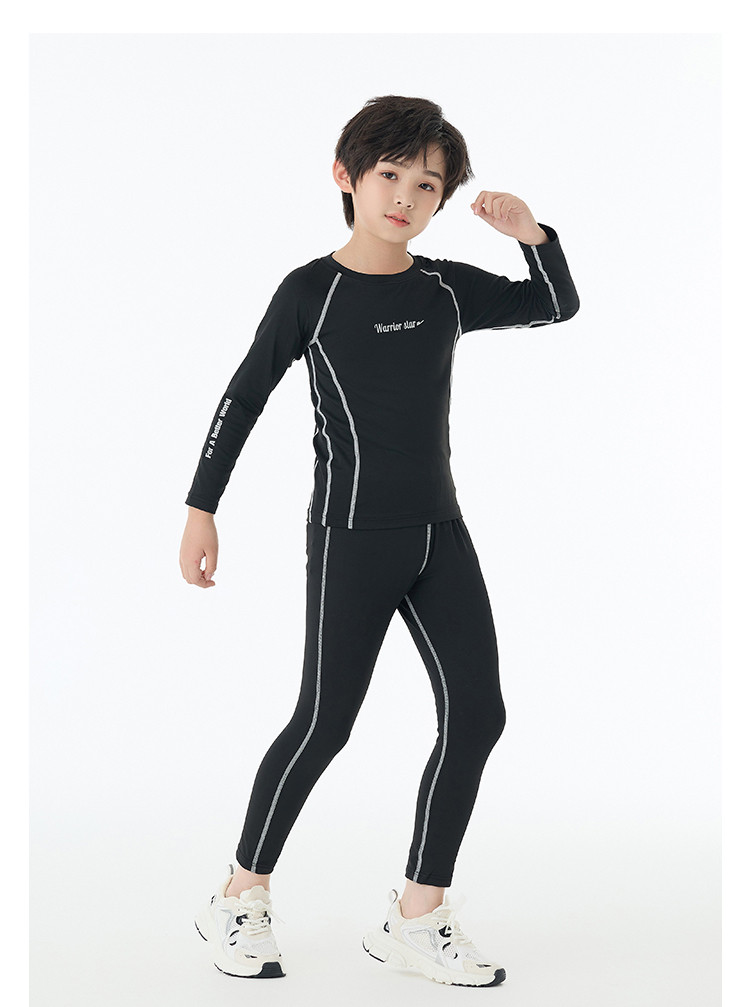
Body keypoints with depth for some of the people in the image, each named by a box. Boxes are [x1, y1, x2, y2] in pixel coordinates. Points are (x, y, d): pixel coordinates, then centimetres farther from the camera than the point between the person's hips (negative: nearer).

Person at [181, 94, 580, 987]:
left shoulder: (449, 289, 7)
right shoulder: (311, 291, -5)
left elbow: (559, 306, 17)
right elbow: (243, 399, -1)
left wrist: (532, 235, -2)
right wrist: (201, 509, -2)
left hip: (441, 534, 6)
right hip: (351, 536, -5)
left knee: (476, 713, 0)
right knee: (325, 721, -2)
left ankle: (418, 918, 11)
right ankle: (240, 897, 18)